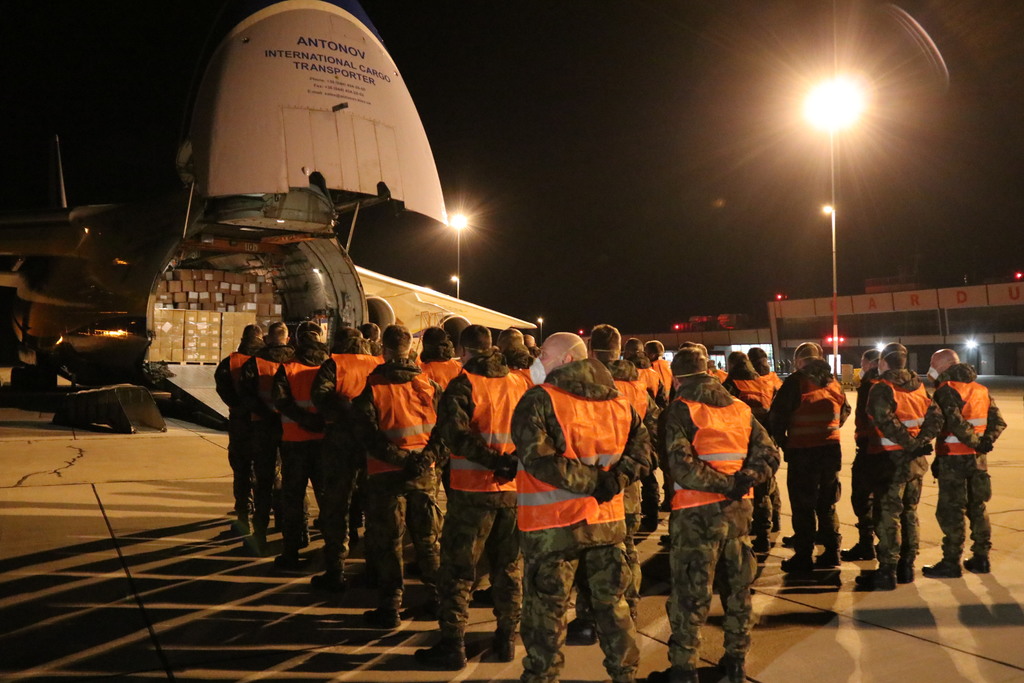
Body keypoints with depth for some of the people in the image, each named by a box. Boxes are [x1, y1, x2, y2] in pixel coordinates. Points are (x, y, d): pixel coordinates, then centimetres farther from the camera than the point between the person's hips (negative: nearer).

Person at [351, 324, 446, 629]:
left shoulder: (371, 386, -6)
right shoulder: (429, 385, 2)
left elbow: (366, 431, -16)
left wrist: (396, 457, -16)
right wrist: (429, 457, -10)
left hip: (386, 471, -3)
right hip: (424, 473, 3)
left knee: (387, 542, 5)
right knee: (428, 538, 15)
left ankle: (389, 608, 8)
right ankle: (437, 600, 23)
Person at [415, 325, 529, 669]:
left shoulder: (463, 384, -10)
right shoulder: (520, 382, 5)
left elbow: (456, 433, -22)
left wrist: (494, 460, -19)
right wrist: (513, 462, 1)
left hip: (473, 489, -5)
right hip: (514, 489, 5)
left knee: (457, 569, 5)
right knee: (509, 567, 16)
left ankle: (452, 645, 7)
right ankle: (506, 638, 24)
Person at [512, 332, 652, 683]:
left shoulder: (539, 399, -12)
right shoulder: (619, 401, 7)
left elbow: (538, 457, -22)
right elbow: (642, 446, 5)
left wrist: (589, 481, -16)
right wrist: (616, 477, -6)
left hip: (553, 524, -5)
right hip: (606, 520, 6)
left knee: (545, 609, 7)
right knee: (611, 602, 17)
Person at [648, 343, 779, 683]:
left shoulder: (682, 409, -9)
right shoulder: (740, 408, 9)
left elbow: (682, 466, -22)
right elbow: (769, 455, 4)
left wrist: (725, 484, -17)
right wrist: (743, 480, -9)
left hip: (697, 512, -5)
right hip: (738, 509, 5)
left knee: (689, 592, 3)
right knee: (737, 587, 17)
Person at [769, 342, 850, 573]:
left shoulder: (796, 381, -10)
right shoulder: (833, 381, 8)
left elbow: (777, 415, -13)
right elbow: (844, 411, 21)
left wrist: (783, 442, -2)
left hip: (802, 452, -5)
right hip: (831, 449, 6)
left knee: (802, 506, 3)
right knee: (827, 504, 16)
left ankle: (804, 556, 6)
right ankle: (831, 552, 20)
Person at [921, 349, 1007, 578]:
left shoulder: (946, 390, -13)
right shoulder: (980, 389, 11)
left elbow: (955, 423, -24)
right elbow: (998, 421, 6)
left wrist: (975, 443, -13)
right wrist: (985, 442, -6)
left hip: (953, 458, -7)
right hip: (978, 458, 7)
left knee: (950, 511, -1)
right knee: (977, 508, 15)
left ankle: (951, 563, 3)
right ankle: (981, 559, 22)